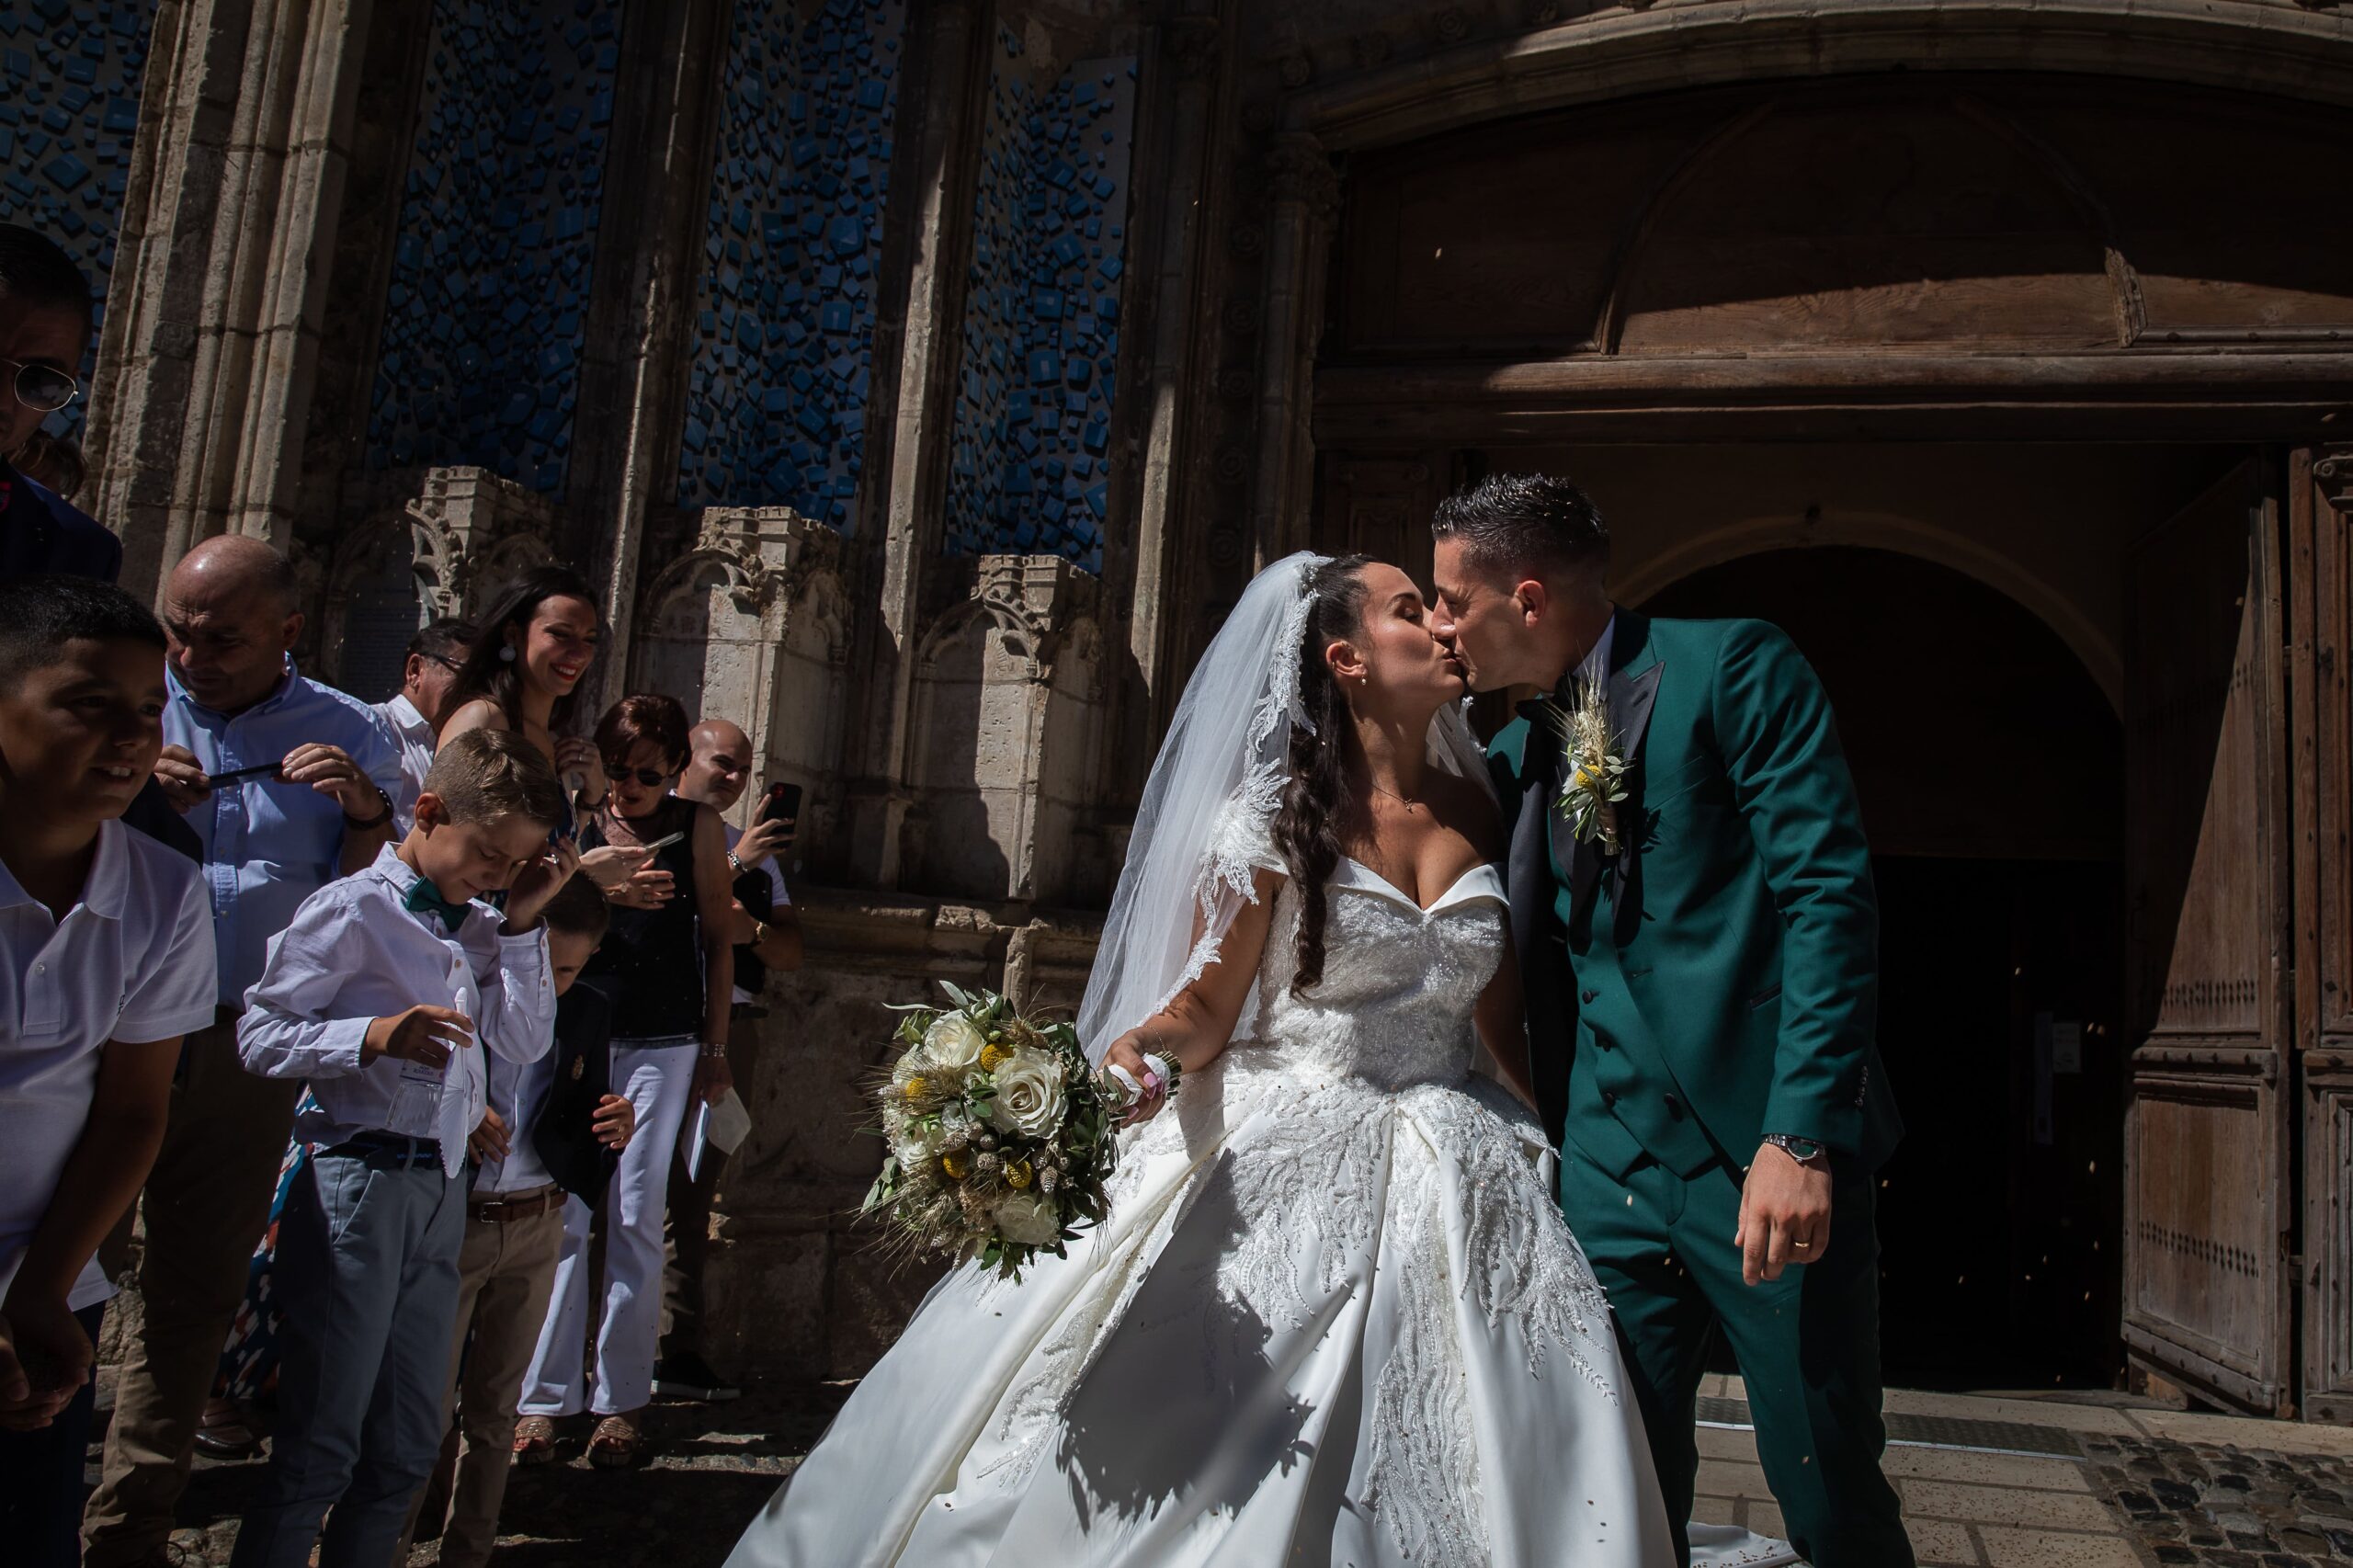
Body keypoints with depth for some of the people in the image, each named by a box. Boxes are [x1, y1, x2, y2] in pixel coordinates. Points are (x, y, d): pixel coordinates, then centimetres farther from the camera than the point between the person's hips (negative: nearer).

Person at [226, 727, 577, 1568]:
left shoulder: (481, 926, 13)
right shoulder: (351, 910, -7)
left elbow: (525, 1041, 5)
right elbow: (258, 1035, -9)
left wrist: (524, 922, 0)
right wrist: (374, 1036, -24)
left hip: (443, 1186, 7)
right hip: (356, 1181, -7)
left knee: (409, 1445, 16)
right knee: (321, 1444, 2)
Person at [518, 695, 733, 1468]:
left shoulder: (696, 826, 2)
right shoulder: (577, 823, 5)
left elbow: (717, 937, 5)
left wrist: (715, 1047, 4)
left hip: (660, 1045, -1)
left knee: (636, 1220, 3)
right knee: (560, 1216, -1)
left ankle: (621, 1399, 13)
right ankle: (546, 1394, 10)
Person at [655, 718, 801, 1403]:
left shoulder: (756, 851, 21)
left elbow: (791, 951, 16)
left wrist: (752, 927, -4)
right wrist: (736, 865, -14)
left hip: (732, 1029, 6)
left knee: (695, 1192, 8)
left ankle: (678, 1352, 12)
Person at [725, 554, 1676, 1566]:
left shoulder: (1479, 815, 9)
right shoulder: (1278, 812, -3)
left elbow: (1504, 1025, 12)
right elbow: (1205, 1007, -6)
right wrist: (1135, 1046, -26)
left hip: (1451, 1189, 4)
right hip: (1281, 1177, -4)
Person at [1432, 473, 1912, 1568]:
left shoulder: (1734, 667, -4)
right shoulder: (1514, 753, 15)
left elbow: (1828, 893, -13)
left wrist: (1801, 1137, -21)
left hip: (1766, 1157, -5)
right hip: (1604, 1171, 6)